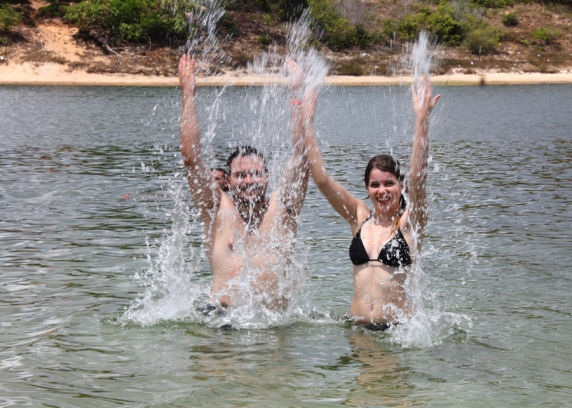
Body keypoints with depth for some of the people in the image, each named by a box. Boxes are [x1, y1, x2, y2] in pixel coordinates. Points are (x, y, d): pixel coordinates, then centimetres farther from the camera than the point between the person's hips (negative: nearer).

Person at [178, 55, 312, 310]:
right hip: (221, 317, -1)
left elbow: (301, 155, 3)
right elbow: (191, 157, 2)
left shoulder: (281, 208, 10)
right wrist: (188, 94, 0)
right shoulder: (218, 209, 8)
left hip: (274, 318, 1)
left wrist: (297, 95, -1)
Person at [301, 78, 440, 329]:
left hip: (397, 326, -3)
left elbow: (417, 178, -14)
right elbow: (321, 178, 3)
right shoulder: (359, 217, 11)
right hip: (357, 326, 3)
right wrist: (306, 121, -2)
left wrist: (422, 119, -22)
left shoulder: (409, 223, 2)